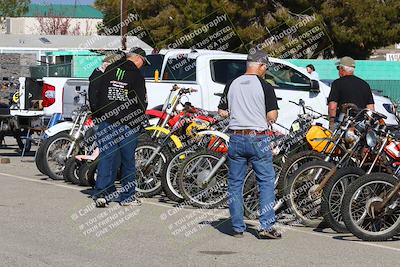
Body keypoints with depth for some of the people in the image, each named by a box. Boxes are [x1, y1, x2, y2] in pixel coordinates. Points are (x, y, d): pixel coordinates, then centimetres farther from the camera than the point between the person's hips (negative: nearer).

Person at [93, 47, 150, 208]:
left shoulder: (109, 70, 8)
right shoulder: (136, 75, -6)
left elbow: (96, 93, 12)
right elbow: (141, 102, -7)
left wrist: (98, 114, 19)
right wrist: (140, 122, 6)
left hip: (105, 122, 4)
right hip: (128, 125, -4)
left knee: (106, 158, 4)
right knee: (128, 161, 8)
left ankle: (101, 193, -8)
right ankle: (127, 196, 13)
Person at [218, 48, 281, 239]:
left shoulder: (232, 85, 5)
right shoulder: (264, 87, -7)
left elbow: (222, 112, 9)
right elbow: (272, 116, -10)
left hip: (236, 139, 4)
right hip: (258, 139, -3)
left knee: (235, 184, 10)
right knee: (266, 181, 5)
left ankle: (237, 228, 11)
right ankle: (266, 226, -2)